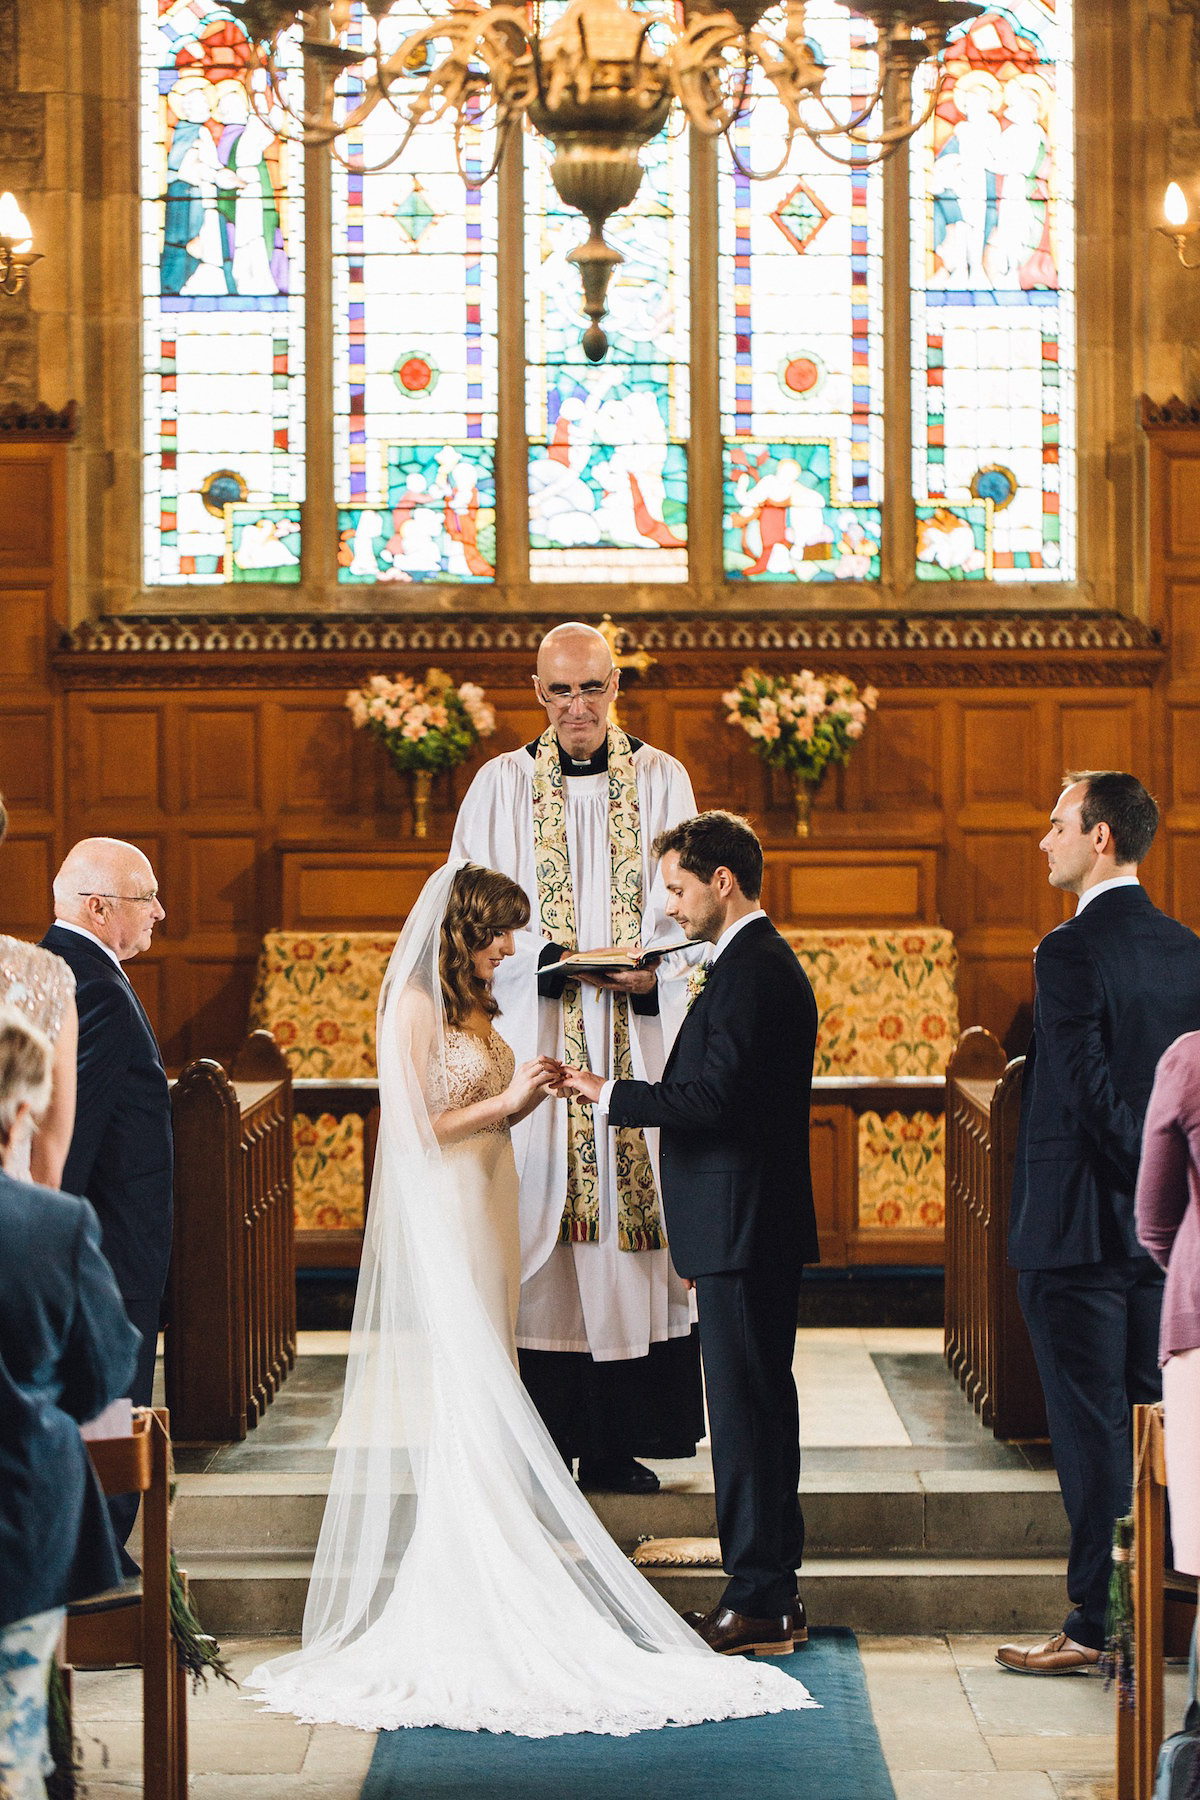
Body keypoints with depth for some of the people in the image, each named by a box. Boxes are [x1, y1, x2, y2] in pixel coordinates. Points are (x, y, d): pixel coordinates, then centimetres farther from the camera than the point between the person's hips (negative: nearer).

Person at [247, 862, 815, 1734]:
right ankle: (471, 1587, -4)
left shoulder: (473, 1005, 15)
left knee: (483, 1389, 8)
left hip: (487, 1206, 9)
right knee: (460, 1389, -7)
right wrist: (506, 1100, -14)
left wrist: (528, 1096, 2)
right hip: (442, 1214, -9)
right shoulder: (415, 1005, -12)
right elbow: (414, 1129, -16)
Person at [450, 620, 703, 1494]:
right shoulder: (502, 786, 6)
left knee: (632, 1220, -2)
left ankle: (617, 1443, 3)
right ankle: (543, 1443, -1)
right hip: (534, 1035, -1)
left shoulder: (661, 781, 9)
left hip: (636, 1039, 1)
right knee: (537, 1217, -5)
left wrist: (650, 973, -14)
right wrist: (551, 960, -15)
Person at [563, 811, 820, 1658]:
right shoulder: (764, 963, 18)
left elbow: (712, 1099, -24)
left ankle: (759, 1603, -4)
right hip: (753, 1229, 11)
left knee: (745, 1408, -7)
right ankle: (774, 1594, 19)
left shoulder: (751, 972, -16)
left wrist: (609, 1094, -11)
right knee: (760, 1405, 13)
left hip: (743, 1232, -11)